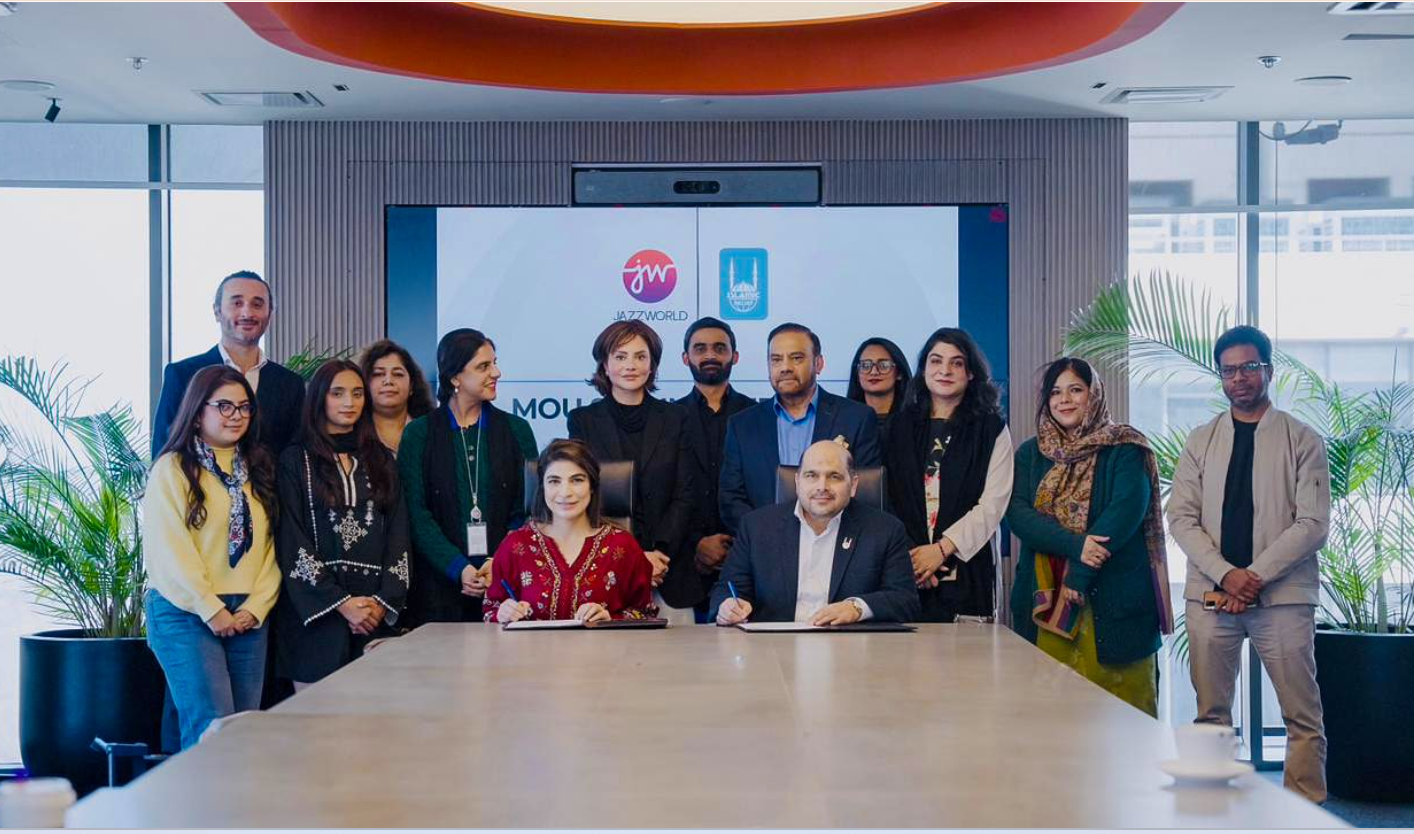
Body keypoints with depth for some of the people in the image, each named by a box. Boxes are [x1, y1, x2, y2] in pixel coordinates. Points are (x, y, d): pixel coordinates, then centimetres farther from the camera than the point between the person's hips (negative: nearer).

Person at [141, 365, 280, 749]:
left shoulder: (259, 470, 15)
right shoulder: (173, 468, -2)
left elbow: (270, 544, 9)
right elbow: (167, 549, -10)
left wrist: (256, 606, -4)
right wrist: (212, 611, -11)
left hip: (249, 617, 5)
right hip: (187, 614, -5)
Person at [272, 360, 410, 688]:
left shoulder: (381, 461, 15)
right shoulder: (296, 461, 3)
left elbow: (398, 536, 10)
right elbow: (291, 541, -4)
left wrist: (385, 600, -4)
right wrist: (340, 602, -11)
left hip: (376, 610, 3)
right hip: (316, 609, -3)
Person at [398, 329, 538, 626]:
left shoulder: (516, 430, 10)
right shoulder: (418, 434, 4)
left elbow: (527, 510, 6)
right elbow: (417, 514, -3)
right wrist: (459, 569, -15)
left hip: (504, 580, 1)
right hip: (439, 583, -1)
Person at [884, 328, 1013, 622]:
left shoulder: (991, 429, 7)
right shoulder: (901, 425, 12)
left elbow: (993, 504, -2)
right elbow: (885, 498, 5)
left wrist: (941, 549, -12)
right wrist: (904, 556, -9)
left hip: (965, 570, -1)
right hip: (904, 570, 1)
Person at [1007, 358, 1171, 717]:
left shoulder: (1124, 449, 2)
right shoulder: (1031, 454, 13)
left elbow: (1127, 511, -11)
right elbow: (1018, 513, -2)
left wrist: (1080, 574, -16)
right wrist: (1075, 545, -17)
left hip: (1112, 600, -3)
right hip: (1045, 600, 3)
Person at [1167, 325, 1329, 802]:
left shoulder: (1302, 440, 4)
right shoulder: (1201, 441, 11)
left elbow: (1313, 523, -4)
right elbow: (1181, 518, 5)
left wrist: (1255, 576, -12)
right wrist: (1226, 575, -9)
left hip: (1282, 596, -2)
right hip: (1210, 596, 2)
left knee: (1303, 717, -2)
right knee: (1211, 714, 5)